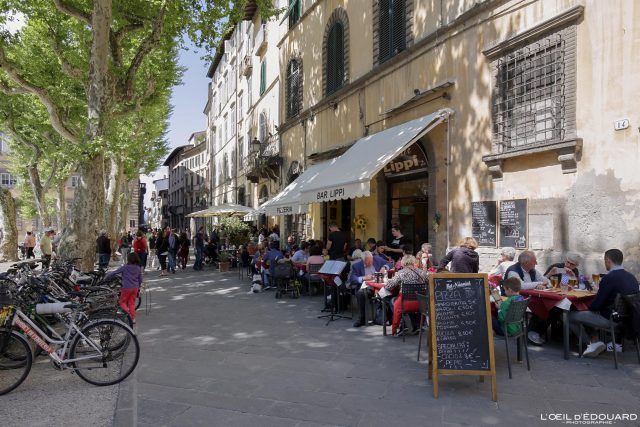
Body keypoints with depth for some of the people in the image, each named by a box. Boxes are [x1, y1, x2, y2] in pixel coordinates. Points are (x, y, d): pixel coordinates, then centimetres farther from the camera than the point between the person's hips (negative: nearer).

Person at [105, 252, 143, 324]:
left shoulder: (124, 267, -11)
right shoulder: (138, 268, 2)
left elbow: (114, 272, -8)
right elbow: (140, 279, 10)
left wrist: (106, 277, 7)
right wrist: (138, 287, 24)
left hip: (126, 288, -4)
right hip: (135, 288, 4)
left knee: (122, 302, 11)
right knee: (132, 303, 14)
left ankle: (127, 312, -12)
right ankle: (133, 318, 13)